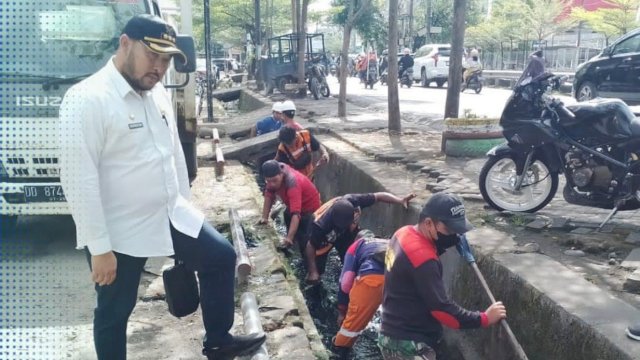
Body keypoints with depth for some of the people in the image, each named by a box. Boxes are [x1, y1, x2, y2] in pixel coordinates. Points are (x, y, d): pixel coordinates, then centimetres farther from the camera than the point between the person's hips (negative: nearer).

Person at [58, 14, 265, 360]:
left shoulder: (157, 94, 5)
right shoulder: (87, 100, -21)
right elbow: (79, 180, -23)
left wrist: (185, 204, 20)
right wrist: (100, 247, -21)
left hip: (171, 215, 8)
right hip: (120, 232, -8)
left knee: (221, 257, 13)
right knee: (114, 313, 9)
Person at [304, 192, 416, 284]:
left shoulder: (353, 201, -40)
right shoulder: (321, 225, -46)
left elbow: (378, 196, -27)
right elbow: (310, 246, -29)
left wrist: (401, 200, -37)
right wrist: (312, 271, -24)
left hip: (345, 234, 3)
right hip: (324, 237, -3)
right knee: (316, 271, -1)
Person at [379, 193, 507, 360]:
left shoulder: (405, 233, -1)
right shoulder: (422, 258, -27)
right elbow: (441, 308, -23)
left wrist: (452, 239, 3)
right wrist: (484, 319, -15)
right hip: (408, 346, -10)